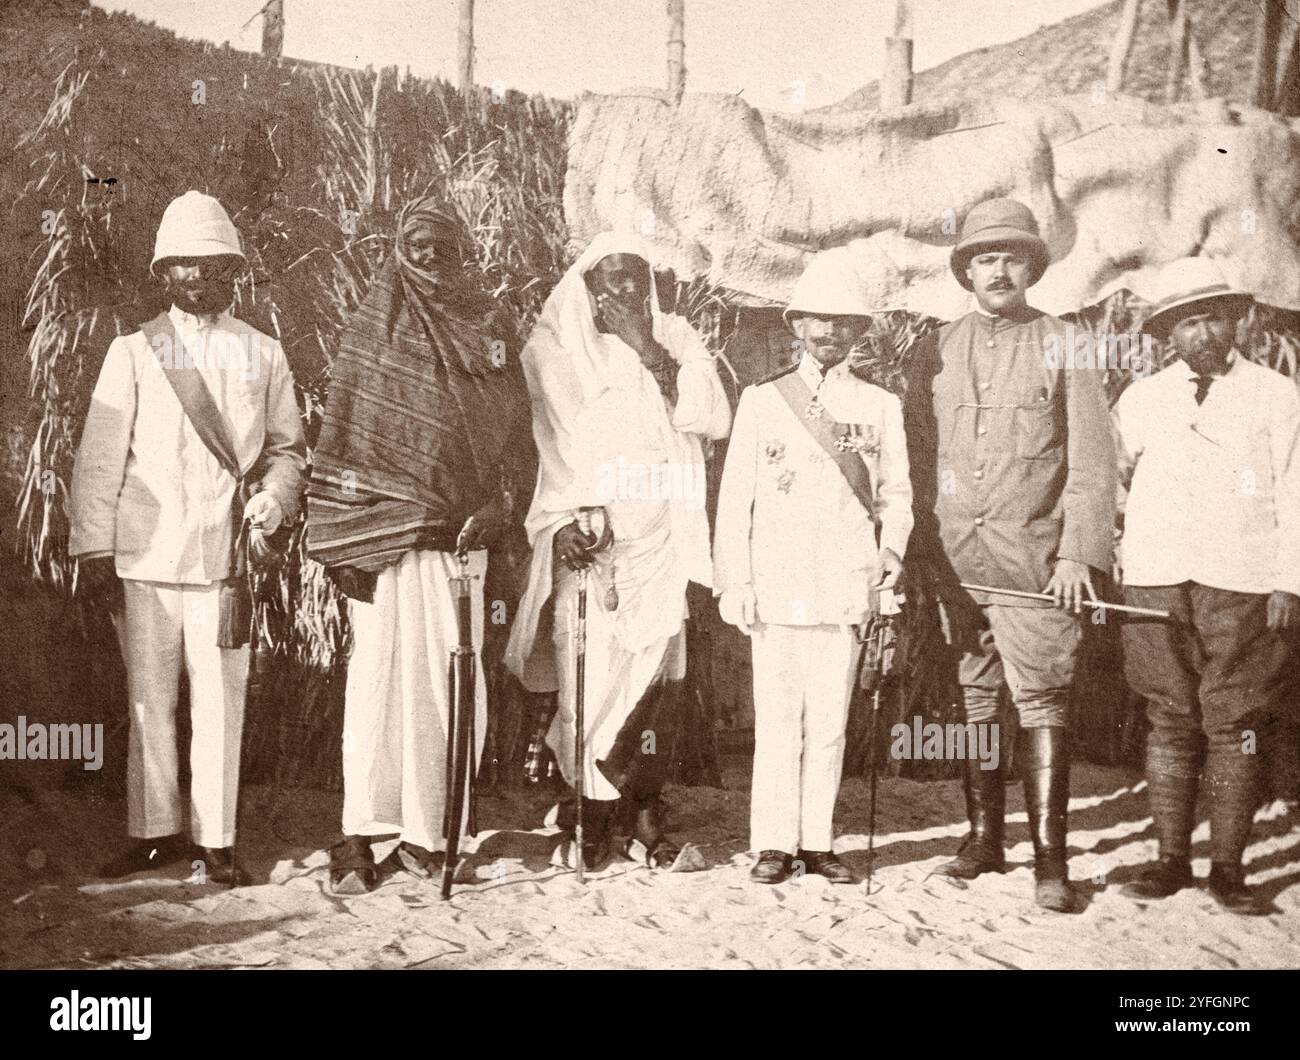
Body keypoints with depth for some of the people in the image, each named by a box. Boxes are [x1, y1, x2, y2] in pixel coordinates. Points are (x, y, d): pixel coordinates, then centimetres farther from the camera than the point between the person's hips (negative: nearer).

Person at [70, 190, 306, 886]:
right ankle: (155, 830, 18)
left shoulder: (262, 354, 10)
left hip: (225, 556, 0)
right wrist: (93, 547, -2)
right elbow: (99, 457, 4)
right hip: (144, 557, 0)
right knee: (148, 698, 6)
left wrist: (276, 495, -4)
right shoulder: (134, 352, 6)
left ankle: (215, 840, 9)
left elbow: (287, 445, 17)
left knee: (219, 700, 0)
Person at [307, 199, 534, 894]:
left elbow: (514, 425, 12)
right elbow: (344, 432, 2)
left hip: (459, 532, 3)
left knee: (452, 679, 2)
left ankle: (425, 830, 11)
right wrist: (344, 529, -5)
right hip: (386, 531, -2)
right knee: (380, 673, -4)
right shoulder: (374, 328, 6)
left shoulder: (489, 327, 12)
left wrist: (500, 500, -3)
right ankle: (359, 834, 0)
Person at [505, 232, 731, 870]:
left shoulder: (675, 338, 15)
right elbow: (558, 444, -1)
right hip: (586, 534, -2)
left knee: (656, 674, -4)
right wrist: (564, 520, -13)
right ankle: (594, 812, 1)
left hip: (659, 536, 2)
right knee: (589, 673, -9)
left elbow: (713, 419, 2)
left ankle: (644, 804, 7)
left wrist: (652, 355, -7)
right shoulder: (555, 347, 7)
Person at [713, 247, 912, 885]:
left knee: (830, 718, 3)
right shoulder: (761, 401, 8)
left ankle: (816, 841, 12)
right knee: (778, 717, -1)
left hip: (846, 589, 1)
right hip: (776, 587, -1)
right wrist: (734, 582, -1)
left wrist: (891, 550, -4)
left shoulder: (880, 407, 12)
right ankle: (773, 843, 7)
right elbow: (734, 498, 5)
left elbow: (896, 495, 14)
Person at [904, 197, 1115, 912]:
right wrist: (921, 549, 3)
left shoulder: (1063, 347, 4)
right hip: (954, 558, 3)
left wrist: (1079, 554, -9)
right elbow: (916, 457, 12)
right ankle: (984, 838, 20)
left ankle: (1049, 859, -2)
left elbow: (1092, 462, 0)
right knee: (973, 698, 9)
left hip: (1033, 557, -3)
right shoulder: (935, 351, 12)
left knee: (1040, 702, -7)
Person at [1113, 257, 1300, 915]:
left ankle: (1228, 867, 6)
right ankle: (1171, 860, 11)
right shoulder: (1141, 400, 13)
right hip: (1155, 582, 2)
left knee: (1235, 728, -1)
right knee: (1169, 724, 4)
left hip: (1243, 586, -2)